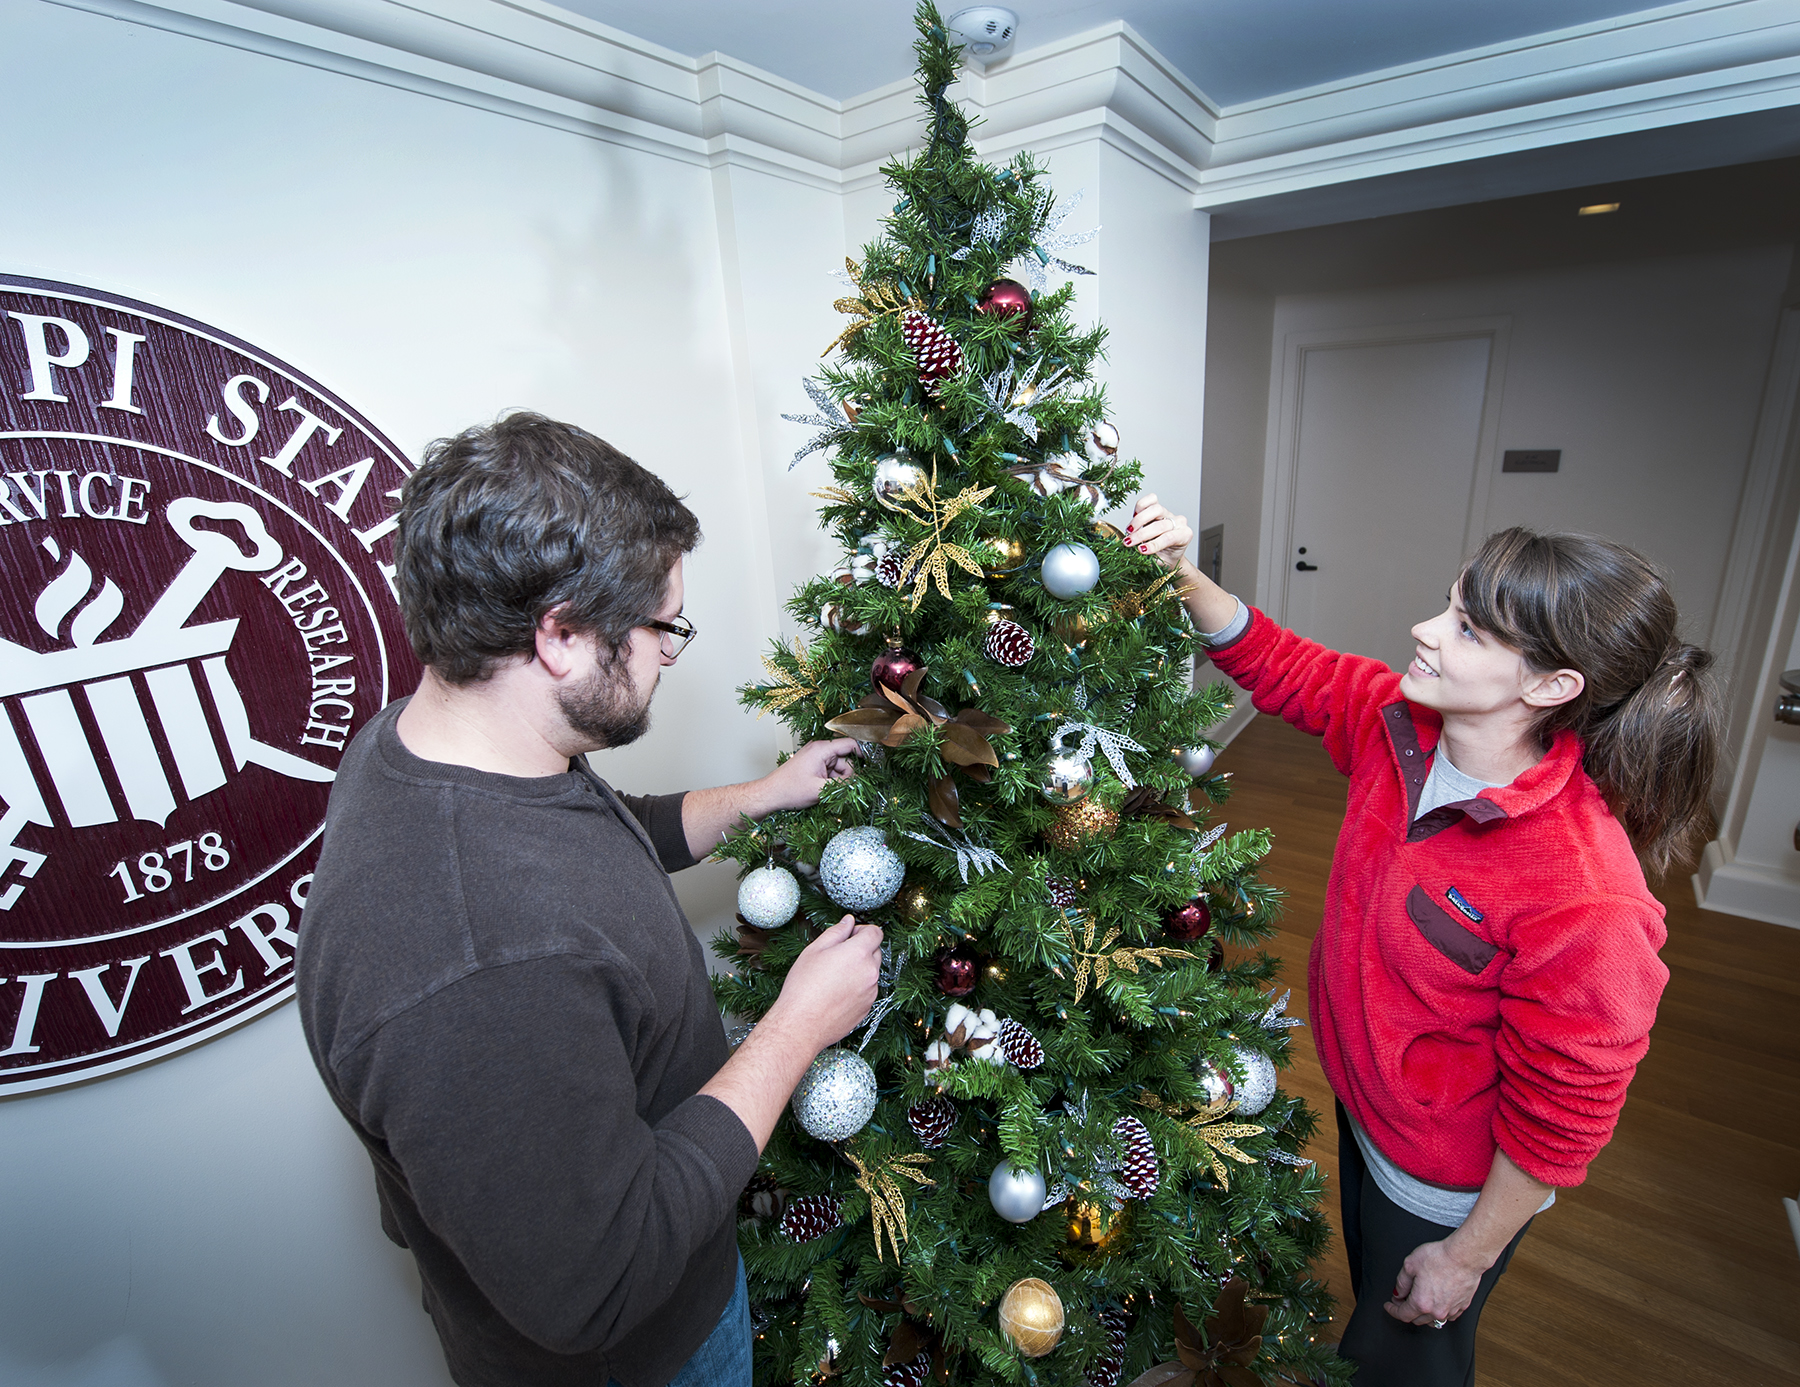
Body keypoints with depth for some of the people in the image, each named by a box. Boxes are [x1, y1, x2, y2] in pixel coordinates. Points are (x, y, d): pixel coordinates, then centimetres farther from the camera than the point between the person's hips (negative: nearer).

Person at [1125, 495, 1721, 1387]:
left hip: (1447, 1189, -6)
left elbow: (1558, 1115, -25)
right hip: (1362, 1106, 6)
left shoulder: (1587, 901, -37)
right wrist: (1184, 577, -20)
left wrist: (1468, 1255, -12)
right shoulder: (1399, 721, -18)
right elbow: (1279, 667, -5)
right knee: (1370, 1295, 34)